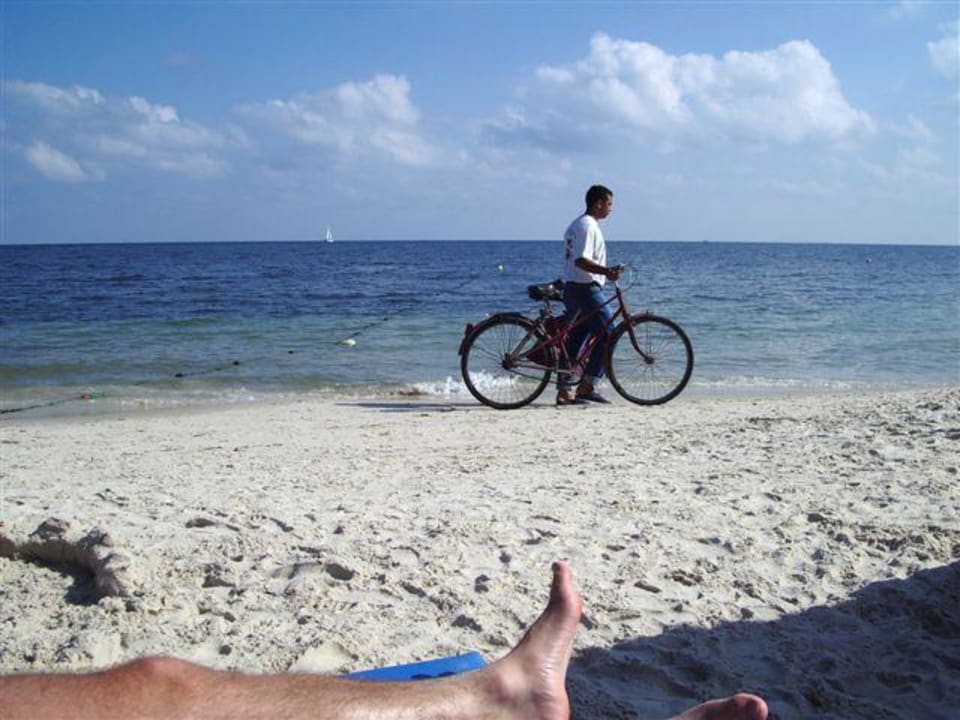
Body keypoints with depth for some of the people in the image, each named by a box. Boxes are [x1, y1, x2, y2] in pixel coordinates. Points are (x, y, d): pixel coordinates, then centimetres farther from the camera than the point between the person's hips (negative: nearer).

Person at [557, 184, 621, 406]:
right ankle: (587, 386, -10)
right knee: (608, 334, -8)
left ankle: (564, 391, 10)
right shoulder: (588, 226, -12)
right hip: (586, 288, -10)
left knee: (574, 339, 10)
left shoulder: (575, 225, 20)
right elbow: (581, 260, -24)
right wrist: (606, 271, -35)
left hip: (571, 287, 10)